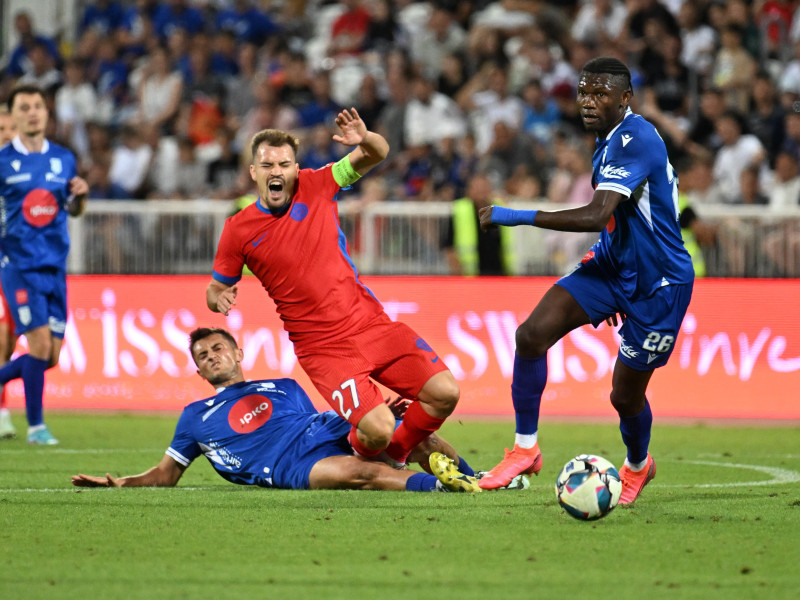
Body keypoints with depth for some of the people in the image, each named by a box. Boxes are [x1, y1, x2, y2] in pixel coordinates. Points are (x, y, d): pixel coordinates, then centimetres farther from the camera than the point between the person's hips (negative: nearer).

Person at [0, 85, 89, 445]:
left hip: (55, 267, 5)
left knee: (51, 357, 3)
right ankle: (35, 425, -2)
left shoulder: (63, 159, 9)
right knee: (40, 342, -15)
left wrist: (80, 195, -2)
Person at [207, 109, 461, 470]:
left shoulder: (316, 186, 2)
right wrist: (219, 299, -13)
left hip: (371, 323, 3)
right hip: (322, 347, -3)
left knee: (444, 392, -10)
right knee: (377, 428, -23)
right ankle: (361, 458, 16)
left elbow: (378, 154, 1)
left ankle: (394, 457, 17)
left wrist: (365, 140, -22)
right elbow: (216, 288, 11)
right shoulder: (239, 230, -1)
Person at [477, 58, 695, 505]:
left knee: (626, 395, 3)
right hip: (613, 267, 8)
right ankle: (525, 449, -3)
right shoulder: (610, 140, 5)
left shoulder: (635, 140, -26)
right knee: (532, 334, -14)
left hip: (659, 283, -8)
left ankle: (638, 466, 37)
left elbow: (597, 216, -36)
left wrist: (520, 216, -37)